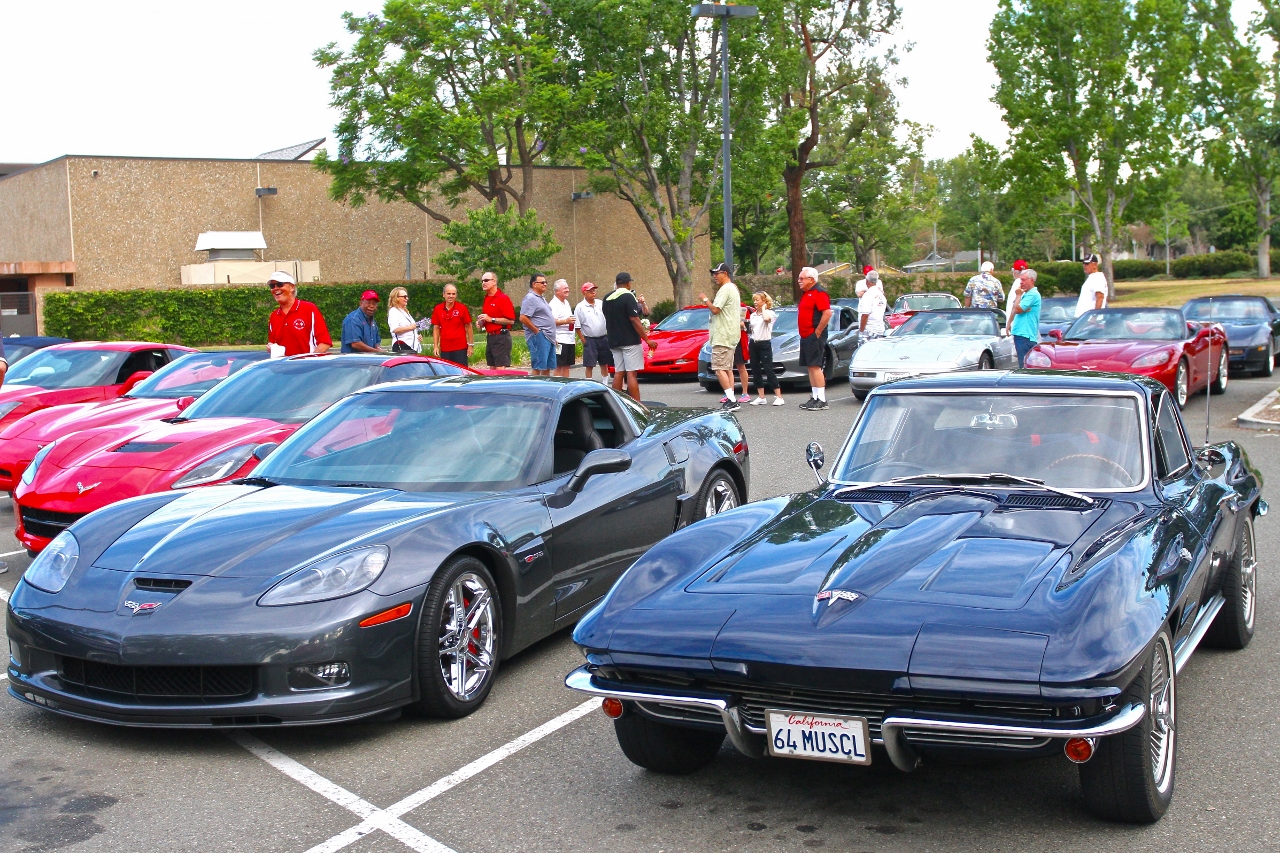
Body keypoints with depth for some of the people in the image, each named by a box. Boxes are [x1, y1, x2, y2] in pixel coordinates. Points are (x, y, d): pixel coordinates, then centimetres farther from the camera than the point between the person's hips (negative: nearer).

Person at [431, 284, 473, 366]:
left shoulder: (462, 308, -3)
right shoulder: (438, 309, 3)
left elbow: (468, 327, 3)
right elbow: (436, 328, 9)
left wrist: (471, 345, 0)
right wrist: (436, 346, 3)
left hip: (460, 348, -2)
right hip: (444, 349, 2)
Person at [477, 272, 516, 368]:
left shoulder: (503, 298, -11)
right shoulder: (486, 299, 15)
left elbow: (511, 320, -17)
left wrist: (491, 319, -19)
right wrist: (481, 322, 8)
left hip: (501, 338, -9)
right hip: (489, 337, 9)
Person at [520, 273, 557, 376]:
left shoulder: (541, 298, 21)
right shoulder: (530, 298, -10)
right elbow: (523, 318, -19)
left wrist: (553, 336, 20)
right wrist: (537, 331, -15)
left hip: (549, 337, 10)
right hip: (539, 337, -10)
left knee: (547, 368, 10)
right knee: (538, 368, -10)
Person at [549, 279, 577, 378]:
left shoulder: (566, 303, 20)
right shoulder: (554, 304, -9)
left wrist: (574, 337, 27)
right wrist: (566, 321, -26)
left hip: (570, 340, 9)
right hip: (560, 340, -9)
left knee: (567, 366, 10)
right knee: (558, 366, -8)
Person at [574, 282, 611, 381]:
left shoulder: (601, 304, 7)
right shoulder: (580, 307, -5)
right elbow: (577, 327, -5)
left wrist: (608, 335, 5)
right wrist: (583, 340, -9)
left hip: (604, 338, 4)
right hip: (590, 340, -4)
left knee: (604, 364, 12)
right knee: (589, 365, -3)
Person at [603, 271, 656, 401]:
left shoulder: (607, 298, 10)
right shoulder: (628, 297, -12)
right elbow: (634, 320, -17)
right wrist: (647, 340, -15)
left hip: (614, 341, 7)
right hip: (630, 341, -7)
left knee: (618, 373, 10)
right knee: (631, 373, -8)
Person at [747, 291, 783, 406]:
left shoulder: (770, 313, -6)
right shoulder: (752, 315, 13)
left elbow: (766, 319, -30)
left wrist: (763, 308, -15)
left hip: (765, 344, -7)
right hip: (754, 344, 7)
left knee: (768, 370, -10)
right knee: (755, 371, 6)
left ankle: (779, 397, -8)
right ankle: (761, 397, 11)